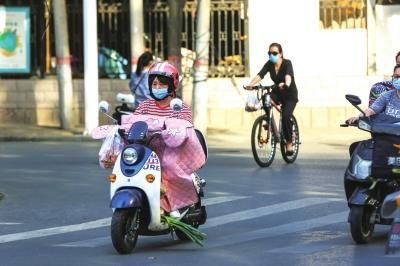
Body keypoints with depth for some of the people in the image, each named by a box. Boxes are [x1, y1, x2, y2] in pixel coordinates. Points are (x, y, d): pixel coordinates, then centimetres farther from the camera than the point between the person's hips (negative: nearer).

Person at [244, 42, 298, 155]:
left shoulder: (287, 63, -21)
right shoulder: (269, 64, -9)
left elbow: (288, 75, -41)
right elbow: (260, 75, -24)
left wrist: (286, 84, -64)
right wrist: (250, 84, -43)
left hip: (290, 95, -4)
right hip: (277, 92, 4)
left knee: (286, 117, -24)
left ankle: (289, 142, -6)